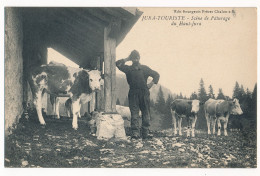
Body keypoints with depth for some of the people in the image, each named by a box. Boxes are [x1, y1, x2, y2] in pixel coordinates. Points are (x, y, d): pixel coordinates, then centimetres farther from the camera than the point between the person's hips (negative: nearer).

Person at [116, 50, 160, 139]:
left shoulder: (145, 68, 13)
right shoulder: (128, 69, 10)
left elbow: (156, 75, 19)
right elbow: (118, 63, 1)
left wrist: (152, 83, 7)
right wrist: (127, 59, 4)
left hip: (144, 93, 1)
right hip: (133, 94, -1)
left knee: (146, 113, 0)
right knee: (134, 113, -7)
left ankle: (145, 132, 3)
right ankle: (135, 132, -9)